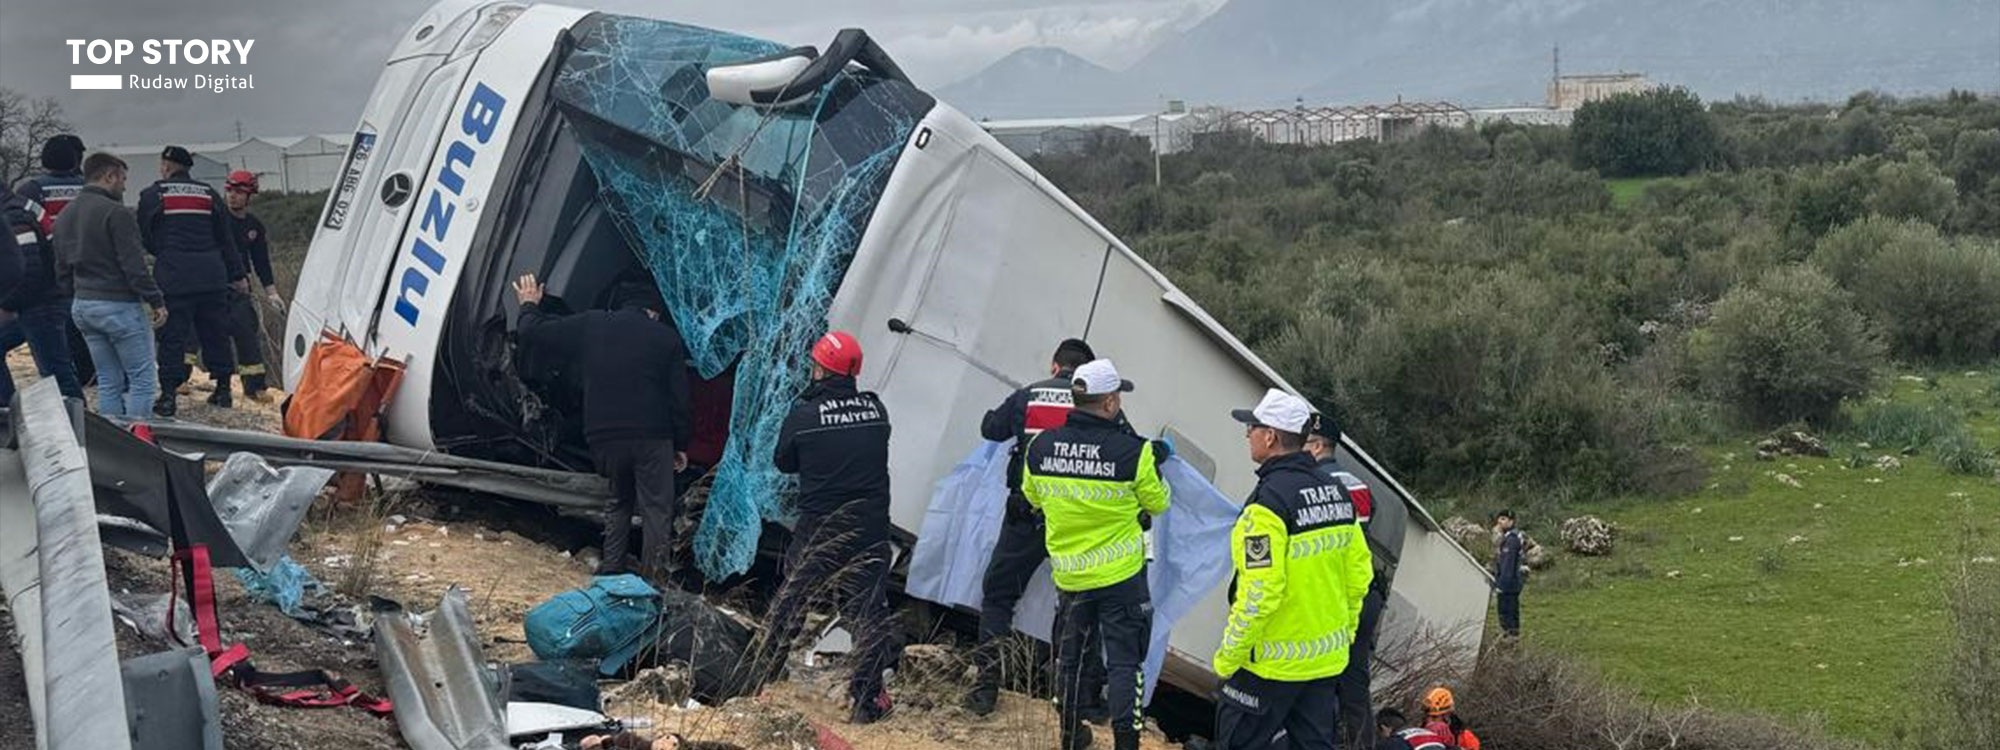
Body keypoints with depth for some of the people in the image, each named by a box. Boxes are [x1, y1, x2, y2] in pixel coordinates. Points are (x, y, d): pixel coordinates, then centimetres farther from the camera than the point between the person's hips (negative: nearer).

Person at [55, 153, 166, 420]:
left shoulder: (64, 216, 13)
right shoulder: (116, 213, -14)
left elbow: (61, 270, 17)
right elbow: (134, 266, -17)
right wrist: (157, 302, -12)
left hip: (82, 306, 8)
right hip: (119, 305, -8)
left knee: (108, 382, 13)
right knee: (142, 379, -2)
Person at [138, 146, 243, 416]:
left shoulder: (152, 195, 3)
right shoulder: (208, 194, 12)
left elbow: (145, 237, 8)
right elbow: (225, 238, 14)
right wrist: (237, 275, 18)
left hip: (173, 275, -3)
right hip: (211, 274, 3)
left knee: (172, 335, -1)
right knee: (216, 332, 11)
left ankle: (168, 395, -3)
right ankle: (223, 390, 17)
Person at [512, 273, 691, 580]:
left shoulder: (590, 325, 7)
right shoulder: (666, 338, 4)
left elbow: (533, 335, 11)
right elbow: (678, 399, 4)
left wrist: (529, 306, 30)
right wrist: (680, 445, 12)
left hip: (603, 439, 3)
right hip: (651, 439, -3)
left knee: (620, 502, 22)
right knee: (657, 509, 2)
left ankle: (610, 572, 20)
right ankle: (653, 581, -5)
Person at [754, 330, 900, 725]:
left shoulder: (803, 415, -11)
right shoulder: (876, 409, -4)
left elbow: (783, 462, 2)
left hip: (818, 529, -1)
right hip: (870, 528, 1)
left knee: (791, 599, 18)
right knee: (869, 608, 5)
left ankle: (763, 672, 32)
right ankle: (866, 698, 1)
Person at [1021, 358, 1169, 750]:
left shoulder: (1039, 447, -7)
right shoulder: (1133, 452, -18)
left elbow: (1034, 498, 10)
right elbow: (1158, 503, -3)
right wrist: (1155, 466, 15)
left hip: (1068, 574, 4)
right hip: (1122, 574, -4)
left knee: (1069, 653, 20)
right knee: (1123, 661, 5)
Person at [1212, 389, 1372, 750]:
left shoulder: (1270, 501, -20)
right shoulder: (1335, 491, 6)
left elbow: (1259, 591, -23)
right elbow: (1359, 571, 12)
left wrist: (1229, 655, -14)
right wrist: (1343, 631, 21)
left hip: (1271, 664, -8)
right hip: (1327, 659, 8)